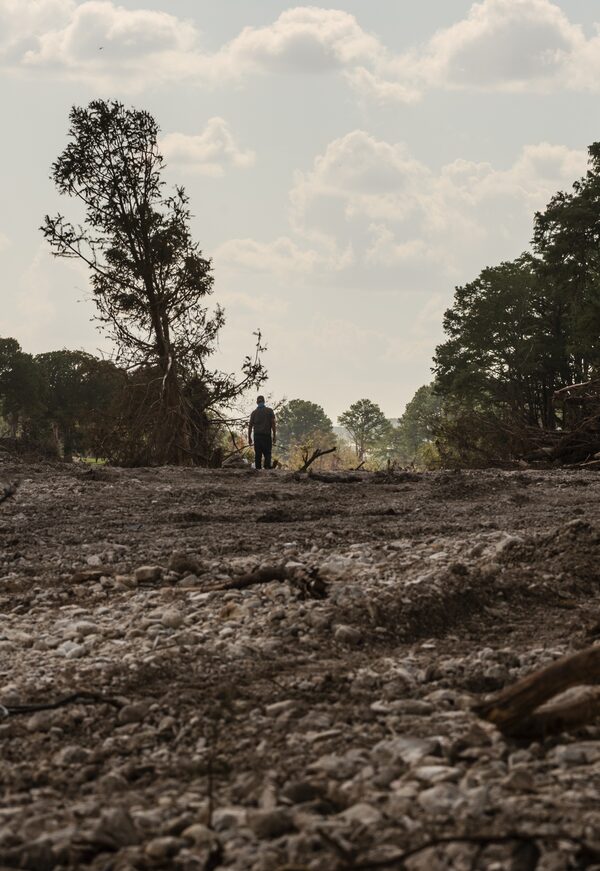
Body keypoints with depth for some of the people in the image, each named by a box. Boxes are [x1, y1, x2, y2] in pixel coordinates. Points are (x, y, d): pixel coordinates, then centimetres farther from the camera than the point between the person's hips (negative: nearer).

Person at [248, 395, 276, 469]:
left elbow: (250, 426, 6)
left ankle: (258, 469, -1)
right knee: (267, 454, -2)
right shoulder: (269, 411, 2)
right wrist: (274, 436, 0)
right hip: (267, 435, -2)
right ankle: (267, 468, -19)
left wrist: (249, 438, 12)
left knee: (258, 455, 5)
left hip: (257, 436, 2)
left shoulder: (254, 412, 8)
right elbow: (273, 424, -3)